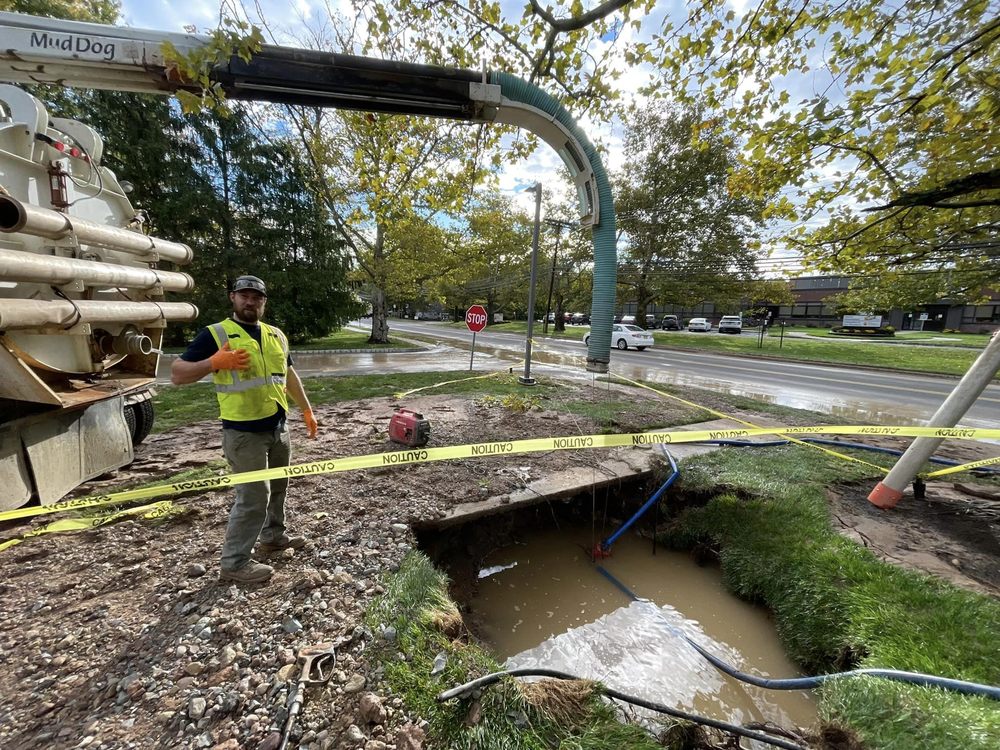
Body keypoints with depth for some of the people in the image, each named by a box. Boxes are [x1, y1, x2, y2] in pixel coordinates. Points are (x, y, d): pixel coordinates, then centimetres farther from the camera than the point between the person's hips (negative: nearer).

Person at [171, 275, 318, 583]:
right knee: (253, 496, -2)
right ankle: (234, 563, 15)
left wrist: (307, 410, 20)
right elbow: (177, 375, -7)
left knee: (277, 488, 19)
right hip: (244, 433, -6)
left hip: (278, 428, 7)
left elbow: (289, 375, 20)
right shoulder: (215, 334, -6)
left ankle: (273, 537, 39)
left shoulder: (276, 335, 12)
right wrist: (214, 362, -26)